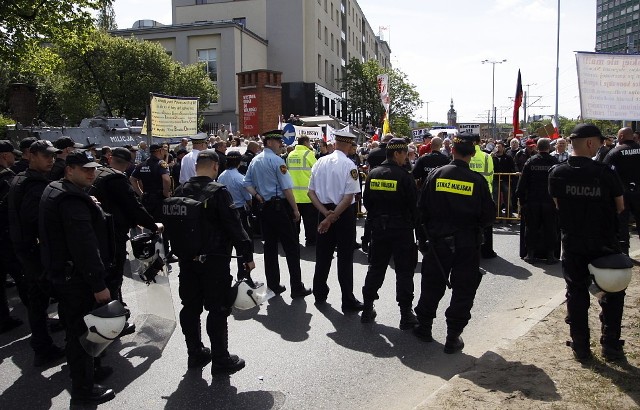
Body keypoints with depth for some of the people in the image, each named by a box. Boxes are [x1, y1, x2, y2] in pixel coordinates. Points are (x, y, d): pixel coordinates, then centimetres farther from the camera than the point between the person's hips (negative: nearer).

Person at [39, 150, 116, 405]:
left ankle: (81, 372, 43)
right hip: (76, 277, -11)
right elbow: (84, 246, -28)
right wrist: (98, 284, -26)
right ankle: (84, 390, 14)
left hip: (62, 272, 11)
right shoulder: (73, 201, -23)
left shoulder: (56, 192, 11)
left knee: (75, 328, 24)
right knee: (82, 331, 1)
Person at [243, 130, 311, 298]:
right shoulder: (277, 161, -13)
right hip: (280, 206, -8)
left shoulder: (255, 161, 11)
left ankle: (273, 285, 19)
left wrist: (258, 196, 4)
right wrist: (295, 209, -10)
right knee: (292, 246, -1)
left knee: (270, 245, 12)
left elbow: (247, 183, 12)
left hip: (264, 207, 8)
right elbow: (287, 188, -15)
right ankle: (297, 288, 3)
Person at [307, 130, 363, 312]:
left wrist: (326, 214, -7)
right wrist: (332, 217, -16)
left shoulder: (320, 162, 1)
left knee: (323, 255, 15)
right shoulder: (349, 165, -14)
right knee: (345, 258, 4)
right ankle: (348, 301, 12)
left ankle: (320, 295, 27)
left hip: (324, 211, 5)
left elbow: (311, 192, 0)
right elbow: (349, 197, -20)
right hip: (344, 214, -5)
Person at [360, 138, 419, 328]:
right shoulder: (404, 176, -14)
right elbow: (414, 204, -10)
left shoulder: (373, 175, 2)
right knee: (404, 270, 4)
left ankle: (367, 309, 20)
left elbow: (367, 202, 8)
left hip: (378, 228, 5)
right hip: (402, 229, -5)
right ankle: (406, 315, 9)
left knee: (375, 268, 15)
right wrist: (412, 223, 6)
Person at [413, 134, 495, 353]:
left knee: (432, 285, 16)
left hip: (437, 240, 2)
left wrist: (425, 234, 12)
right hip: (467, 244, -1)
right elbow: (489, 215, -5)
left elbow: (422, 209, -2)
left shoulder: (436, 175, -5)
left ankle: (424, 327, 28)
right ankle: (453, 338, 13)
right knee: (463, 290, 9)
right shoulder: (478, 180, -9)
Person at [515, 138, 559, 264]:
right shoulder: (554, 162, -2)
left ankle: (530, 254, 10)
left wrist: (521, 199, 3)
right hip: (550, 201, 0)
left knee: (531, 227, 8)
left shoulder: (530, 161, -1)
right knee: (550, 229, 7)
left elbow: (522, 182, -2)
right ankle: (550, 255, 9)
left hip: (532, 201, 0)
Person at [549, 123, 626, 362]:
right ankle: (611, 345, 21)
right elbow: (620, 207, -3)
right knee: (612, 293, 16)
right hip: (604, 243, -2)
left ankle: (580, 347, 16)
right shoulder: (605, 173, -15)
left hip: (572, 242, 2)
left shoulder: (558, 173, -9)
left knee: (577, 293, 11)